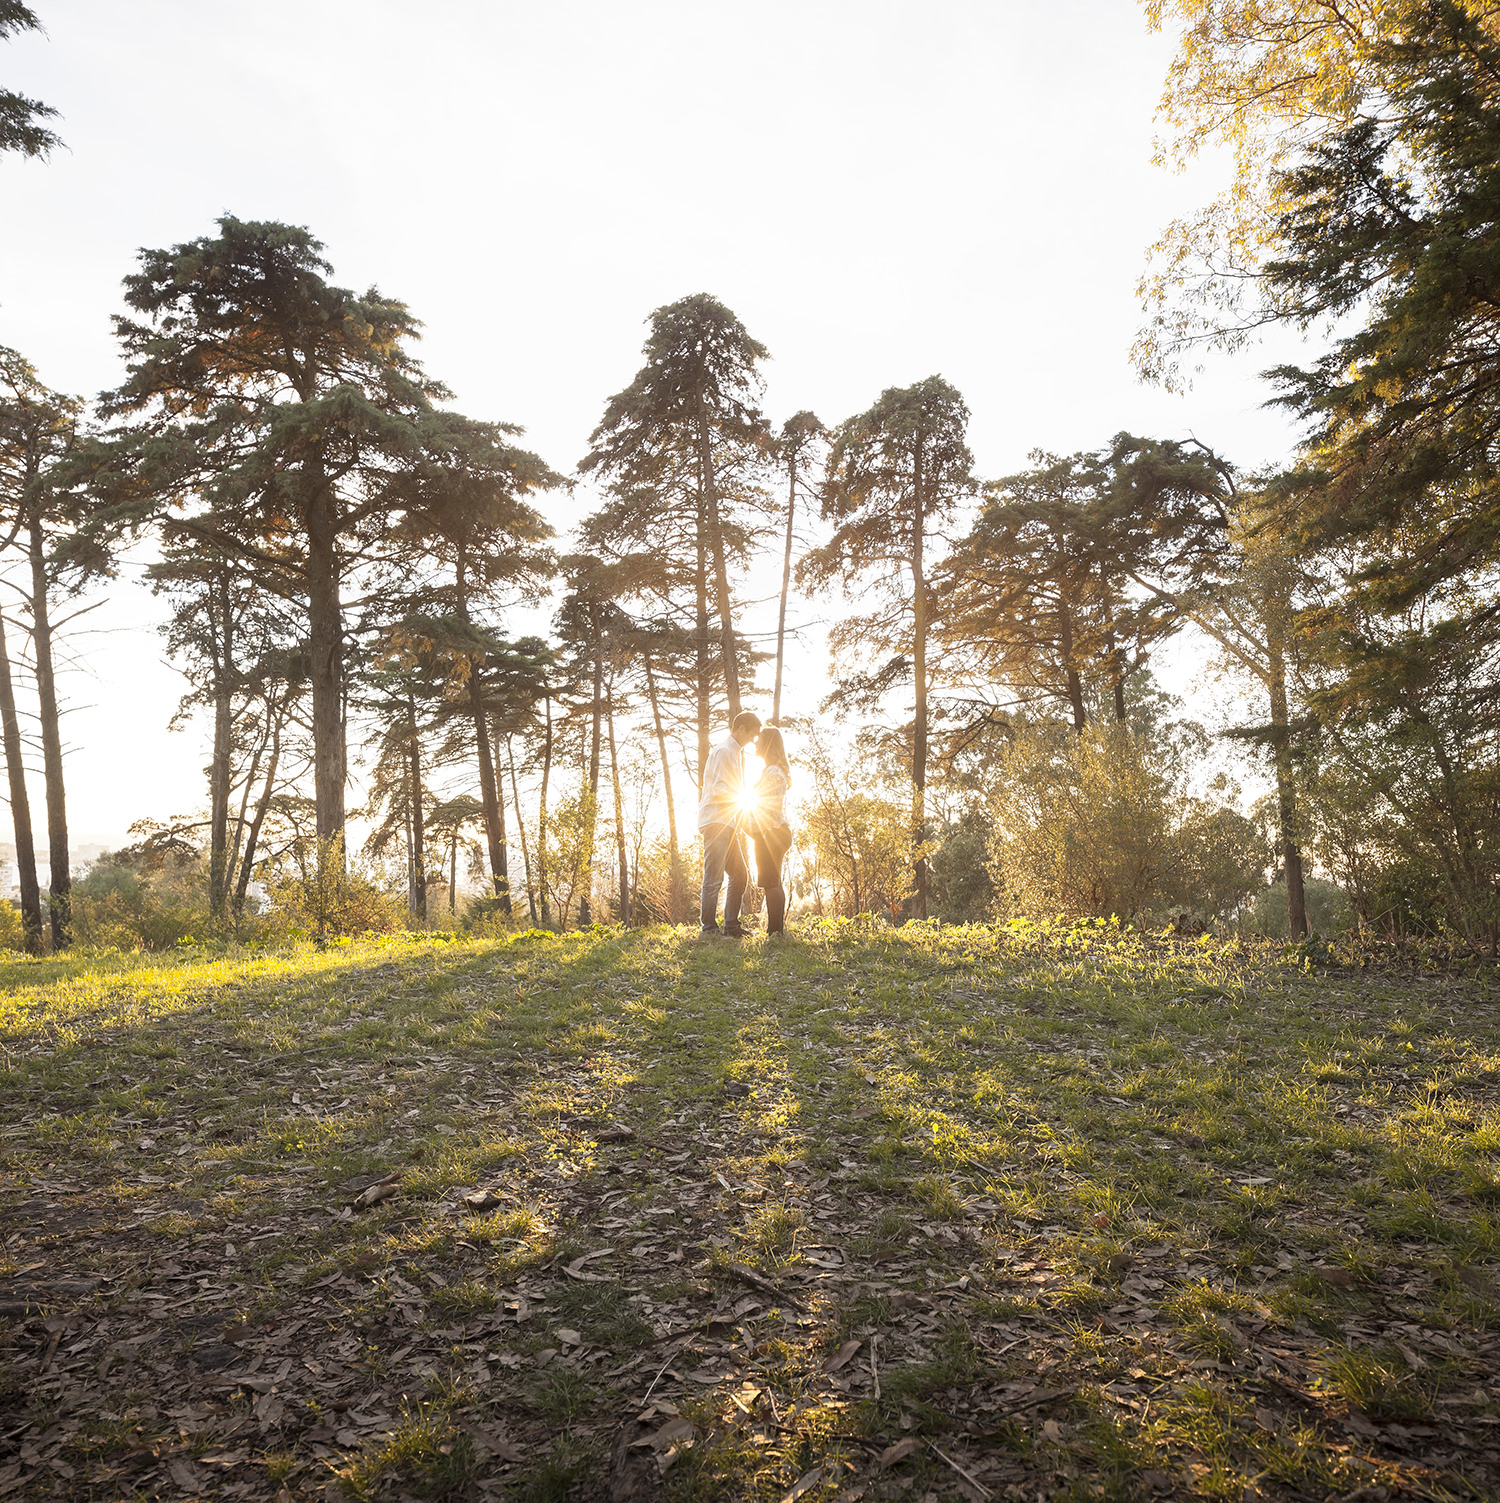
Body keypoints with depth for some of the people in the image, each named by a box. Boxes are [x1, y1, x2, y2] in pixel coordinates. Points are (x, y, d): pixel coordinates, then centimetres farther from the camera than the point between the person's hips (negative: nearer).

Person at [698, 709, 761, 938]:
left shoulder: (735, 752, 22)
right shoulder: (724, 751, -9)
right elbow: (720, 790, -18)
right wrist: (744, 799, -9)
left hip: (728, 824, 10)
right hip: (716, 822, -10)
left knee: (740, 874, 10)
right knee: (714, 877, -9)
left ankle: (730, 925, 14)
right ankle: (709, 928, -8)